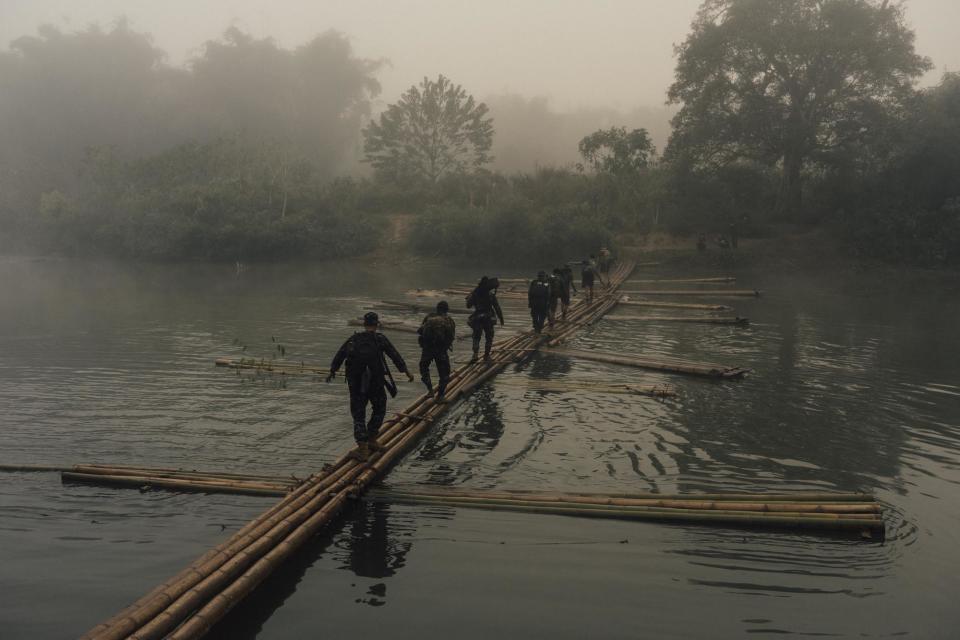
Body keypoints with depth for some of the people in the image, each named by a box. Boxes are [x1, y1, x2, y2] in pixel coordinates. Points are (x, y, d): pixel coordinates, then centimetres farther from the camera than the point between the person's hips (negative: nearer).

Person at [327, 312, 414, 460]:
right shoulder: (380, 339, -4)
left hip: (356, 385, 2)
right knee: (379, 409, 22)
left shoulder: (353, 339, 6)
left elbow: (339, 355, 15)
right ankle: (371, 440, 21)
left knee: (358, 415, 8)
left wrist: (332, 371, 32)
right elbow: (395, 356, 0)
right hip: (376, 383, -2)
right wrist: (407, 372, 13)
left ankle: (363, 449, 3)